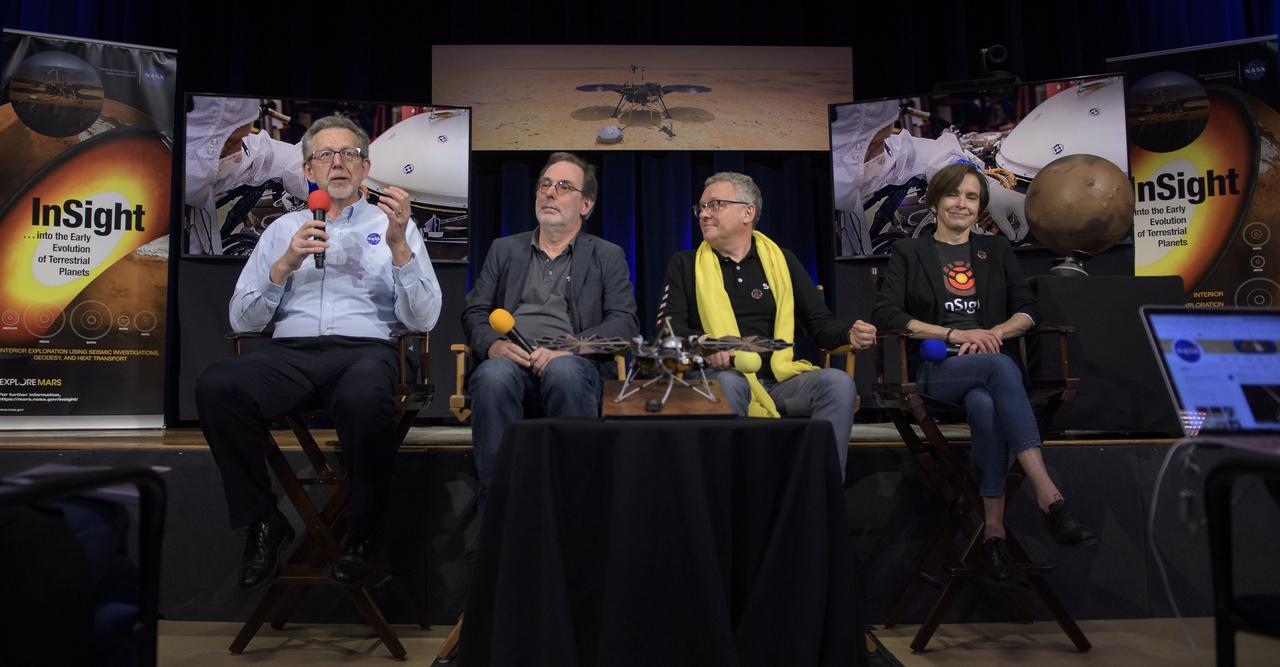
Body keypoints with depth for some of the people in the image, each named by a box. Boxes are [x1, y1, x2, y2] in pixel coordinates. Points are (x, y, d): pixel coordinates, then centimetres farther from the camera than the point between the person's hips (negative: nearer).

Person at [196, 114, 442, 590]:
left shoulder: (395, 226, 16)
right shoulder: (283, 229, 23)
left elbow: (423, 320, 3)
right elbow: (241, 320, 15)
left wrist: (399, 245, -9)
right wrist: (285, 264, 0)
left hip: (365, 349, -2)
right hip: (289, 352, 3)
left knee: (364, 401, -39)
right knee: (214, 387, -30)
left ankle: (363, 533, -14)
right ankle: (263, 522, -10)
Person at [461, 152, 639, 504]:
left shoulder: (608, 257, 18)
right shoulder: (505, 250, 25)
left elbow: (624, 321, 4)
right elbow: (474, 311, 17)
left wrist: (567, 349, -14)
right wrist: (494, 344, -8)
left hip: (575, 361, -1)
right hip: (511, 359, 2)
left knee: (564, 371, -38)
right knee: (493, 376, -35)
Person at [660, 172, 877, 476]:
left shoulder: (781, 260, 18)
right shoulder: (685, 265, 14)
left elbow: (820, 323, 17)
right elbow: (670, 328, 3)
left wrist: (850, 334, -6)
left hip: (783, 379, 2)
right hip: (728, 378, -2)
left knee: (838, 382, -26)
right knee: (727, 383, -37)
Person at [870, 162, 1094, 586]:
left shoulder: (997, 251, 23)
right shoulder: (909, 253, 13)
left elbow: (1027, 311, 14)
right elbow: (885, 315, -2)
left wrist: (994, 333, -8)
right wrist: (956, 334, -10)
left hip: (989, 365, 3)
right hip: (935, 372, -3)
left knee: (986, 406, -36)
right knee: (1001, 368, -37)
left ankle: (994, 532, -36)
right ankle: (1049, 497, -45)